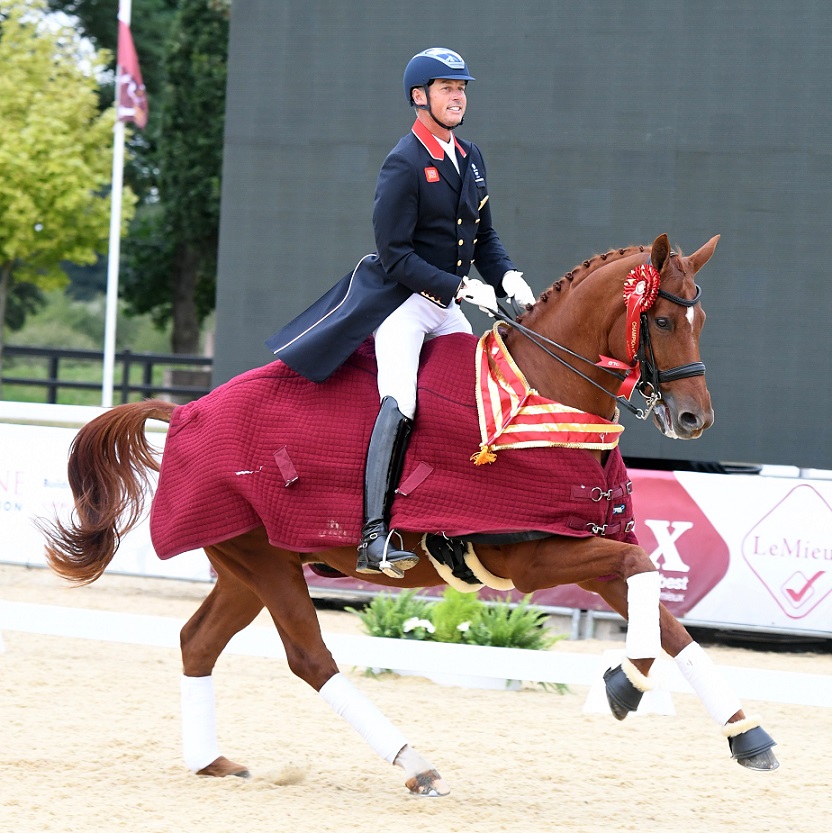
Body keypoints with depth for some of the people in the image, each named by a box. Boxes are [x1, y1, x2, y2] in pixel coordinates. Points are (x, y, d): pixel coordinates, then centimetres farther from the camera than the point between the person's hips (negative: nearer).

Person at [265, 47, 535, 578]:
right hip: (402, 301, -9)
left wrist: (505, 276, -3)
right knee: (398, 405, -22)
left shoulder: (471, 159, 12)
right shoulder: (404, 165, -14)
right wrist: (461, 286, -23)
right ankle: (375, 537, -31)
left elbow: (484, 236, 18)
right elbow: (396, 256, -18)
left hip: (448, 305, 9)